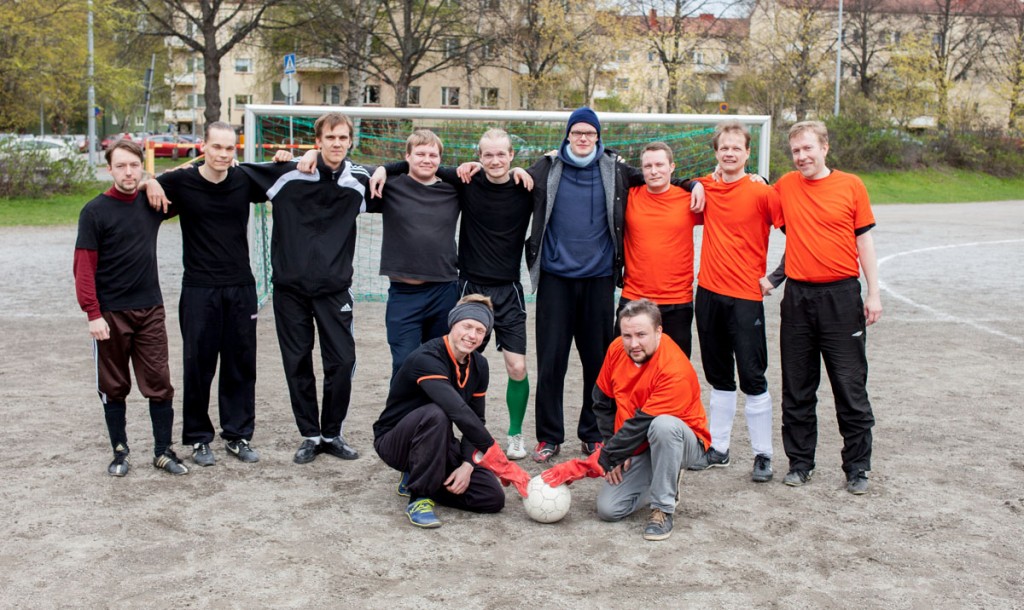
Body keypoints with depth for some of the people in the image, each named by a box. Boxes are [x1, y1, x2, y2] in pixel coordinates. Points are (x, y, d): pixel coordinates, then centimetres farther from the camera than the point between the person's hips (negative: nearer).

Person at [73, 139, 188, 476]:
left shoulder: (152, 202, 4)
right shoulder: (95, 211, -6)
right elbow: (84, 267, -9)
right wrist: (93, 314, -15)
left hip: (150, 310, 3)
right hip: (111, 313, -3)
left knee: (160, 385, 3)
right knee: (114, 387, 8)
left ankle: (163, 452, 12)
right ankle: (120, 452, 19)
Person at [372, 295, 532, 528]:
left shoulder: (479, 365, -2)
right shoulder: (426, 358, -28)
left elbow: (476, 420, 2)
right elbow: (459, 412, -40)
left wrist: (467, 465, -15)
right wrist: (499, 460, -44)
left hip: (438, 444, 7)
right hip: (395, 442, -7)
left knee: (493, 498, -11)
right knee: (436, 414, -39)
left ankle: (417, 477, 10)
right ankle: (419, 497, -22)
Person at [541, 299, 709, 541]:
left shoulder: (675, 371, -29)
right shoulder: (617, 349, -8)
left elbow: (641, 425, -30)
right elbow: (602, 401, 2)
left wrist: (602, 461, -28)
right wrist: (616, 453, -6)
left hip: (680, 442, -5)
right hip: (635, 449, 6)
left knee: (664, 425, -40)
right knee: (608, 509, -12)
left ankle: (663, 509, -22)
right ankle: (659, 482, 18)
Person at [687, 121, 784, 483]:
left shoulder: (761, 192, -9)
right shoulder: (707, 188, 6)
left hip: (745, 296, -5)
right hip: (708, 292, 5)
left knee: (752, 378, -2)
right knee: (719, 378, 14)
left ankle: (763, 455, 8)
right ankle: (718, 449, 24)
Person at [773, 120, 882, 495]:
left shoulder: (851, 185, 0)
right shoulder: (785, 186, 5)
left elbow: (864, 241, 2)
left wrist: (874, 294, -1)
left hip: (841, 295, -2)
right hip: (798, 296, 2)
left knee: (850, 386, 2)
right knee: (797, 387, 9)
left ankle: (857, 466, 14)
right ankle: (800, 462, 22)